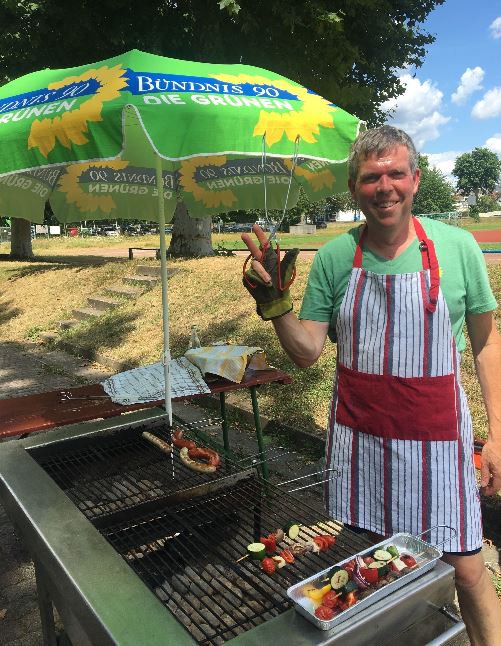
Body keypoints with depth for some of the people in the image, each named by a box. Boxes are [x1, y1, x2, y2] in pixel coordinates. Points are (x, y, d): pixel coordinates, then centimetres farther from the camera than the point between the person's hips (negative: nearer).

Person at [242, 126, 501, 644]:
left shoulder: (456, 246, -4)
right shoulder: (333, 258, -4)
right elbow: (307, 353, -4)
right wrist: (274, 302, -21)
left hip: (436, 437, -1)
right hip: (358, 436, 1)